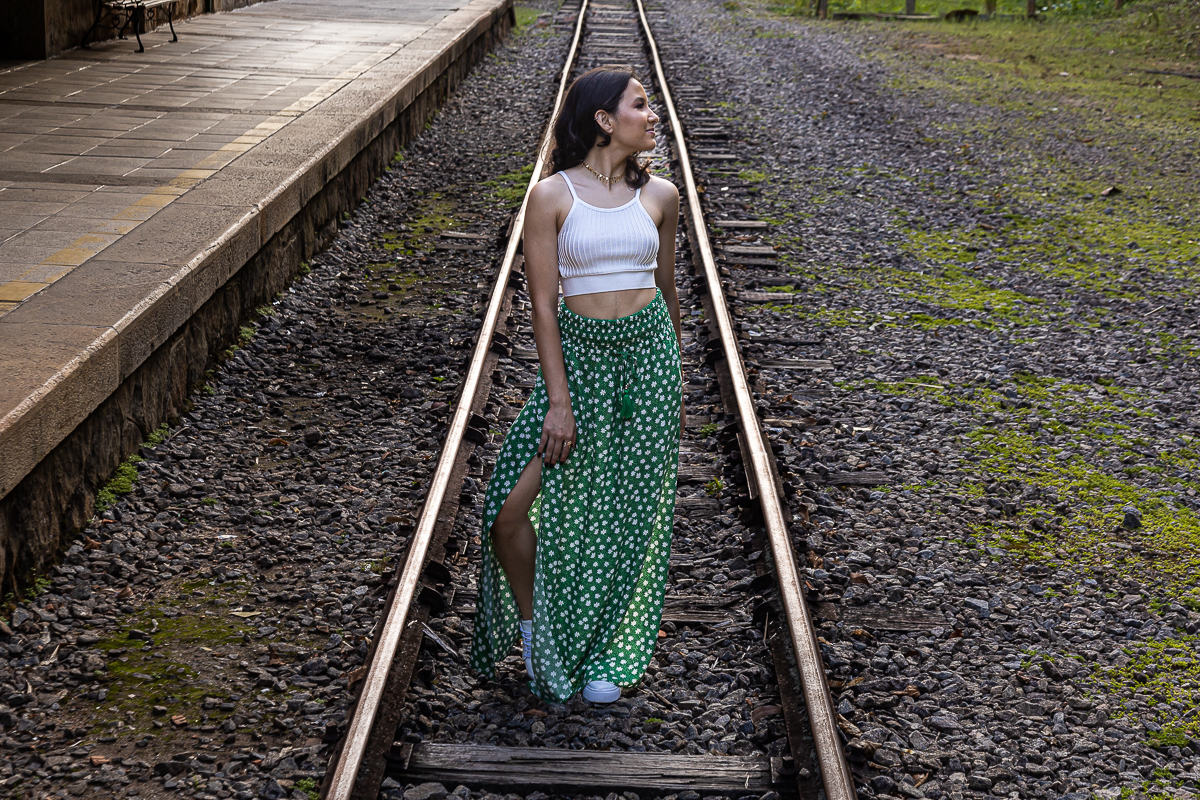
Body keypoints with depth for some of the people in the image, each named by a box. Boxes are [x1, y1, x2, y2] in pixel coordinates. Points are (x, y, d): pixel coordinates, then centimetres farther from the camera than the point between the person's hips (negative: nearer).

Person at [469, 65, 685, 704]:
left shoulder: (660, 196, 5)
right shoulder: (551, 197, -6)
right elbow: (543, 305, -7)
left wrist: (675, 379, 21)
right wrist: (558, 400, -12)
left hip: (649, 354, 3)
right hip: (578, 355, -2)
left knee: (627, 513, 7)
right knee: (512, 505, -10)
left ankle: (604, 656, 24)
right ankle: (533, 625, 17)